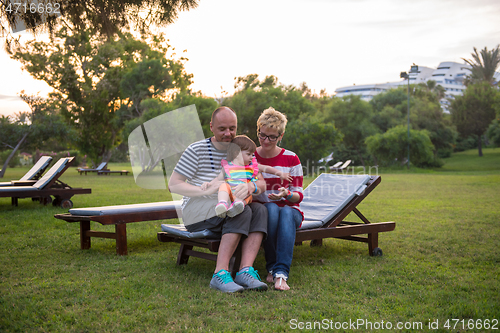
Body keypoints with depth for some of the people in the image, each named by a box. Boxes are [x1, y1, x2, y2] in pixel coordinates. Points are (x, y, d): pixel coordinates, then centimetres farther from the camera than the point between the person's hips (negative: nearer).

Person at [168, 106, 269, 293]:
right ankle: (220, 274, -37)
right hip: (195, 211, -5)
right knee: (241, 211, -31)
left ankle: (246, 271, -36)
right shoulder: (196, 150, -5)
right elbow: (173, 185, -9)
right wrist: (207, 190, -24)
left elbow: (262, 184, -2)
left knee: (260, 210, -24)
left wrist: (251, 187, -29)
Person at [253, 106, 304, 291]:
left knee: (286, 212, -37)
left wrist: (286, 194, -23)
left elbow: (298, 195, 0)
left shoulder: (291, 159, 2)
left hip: (290, 210, 0)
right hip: (261, 211, 0)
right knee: (271, 208, -36)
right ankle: (271, 267, -29)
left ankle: (281, 273, -46)